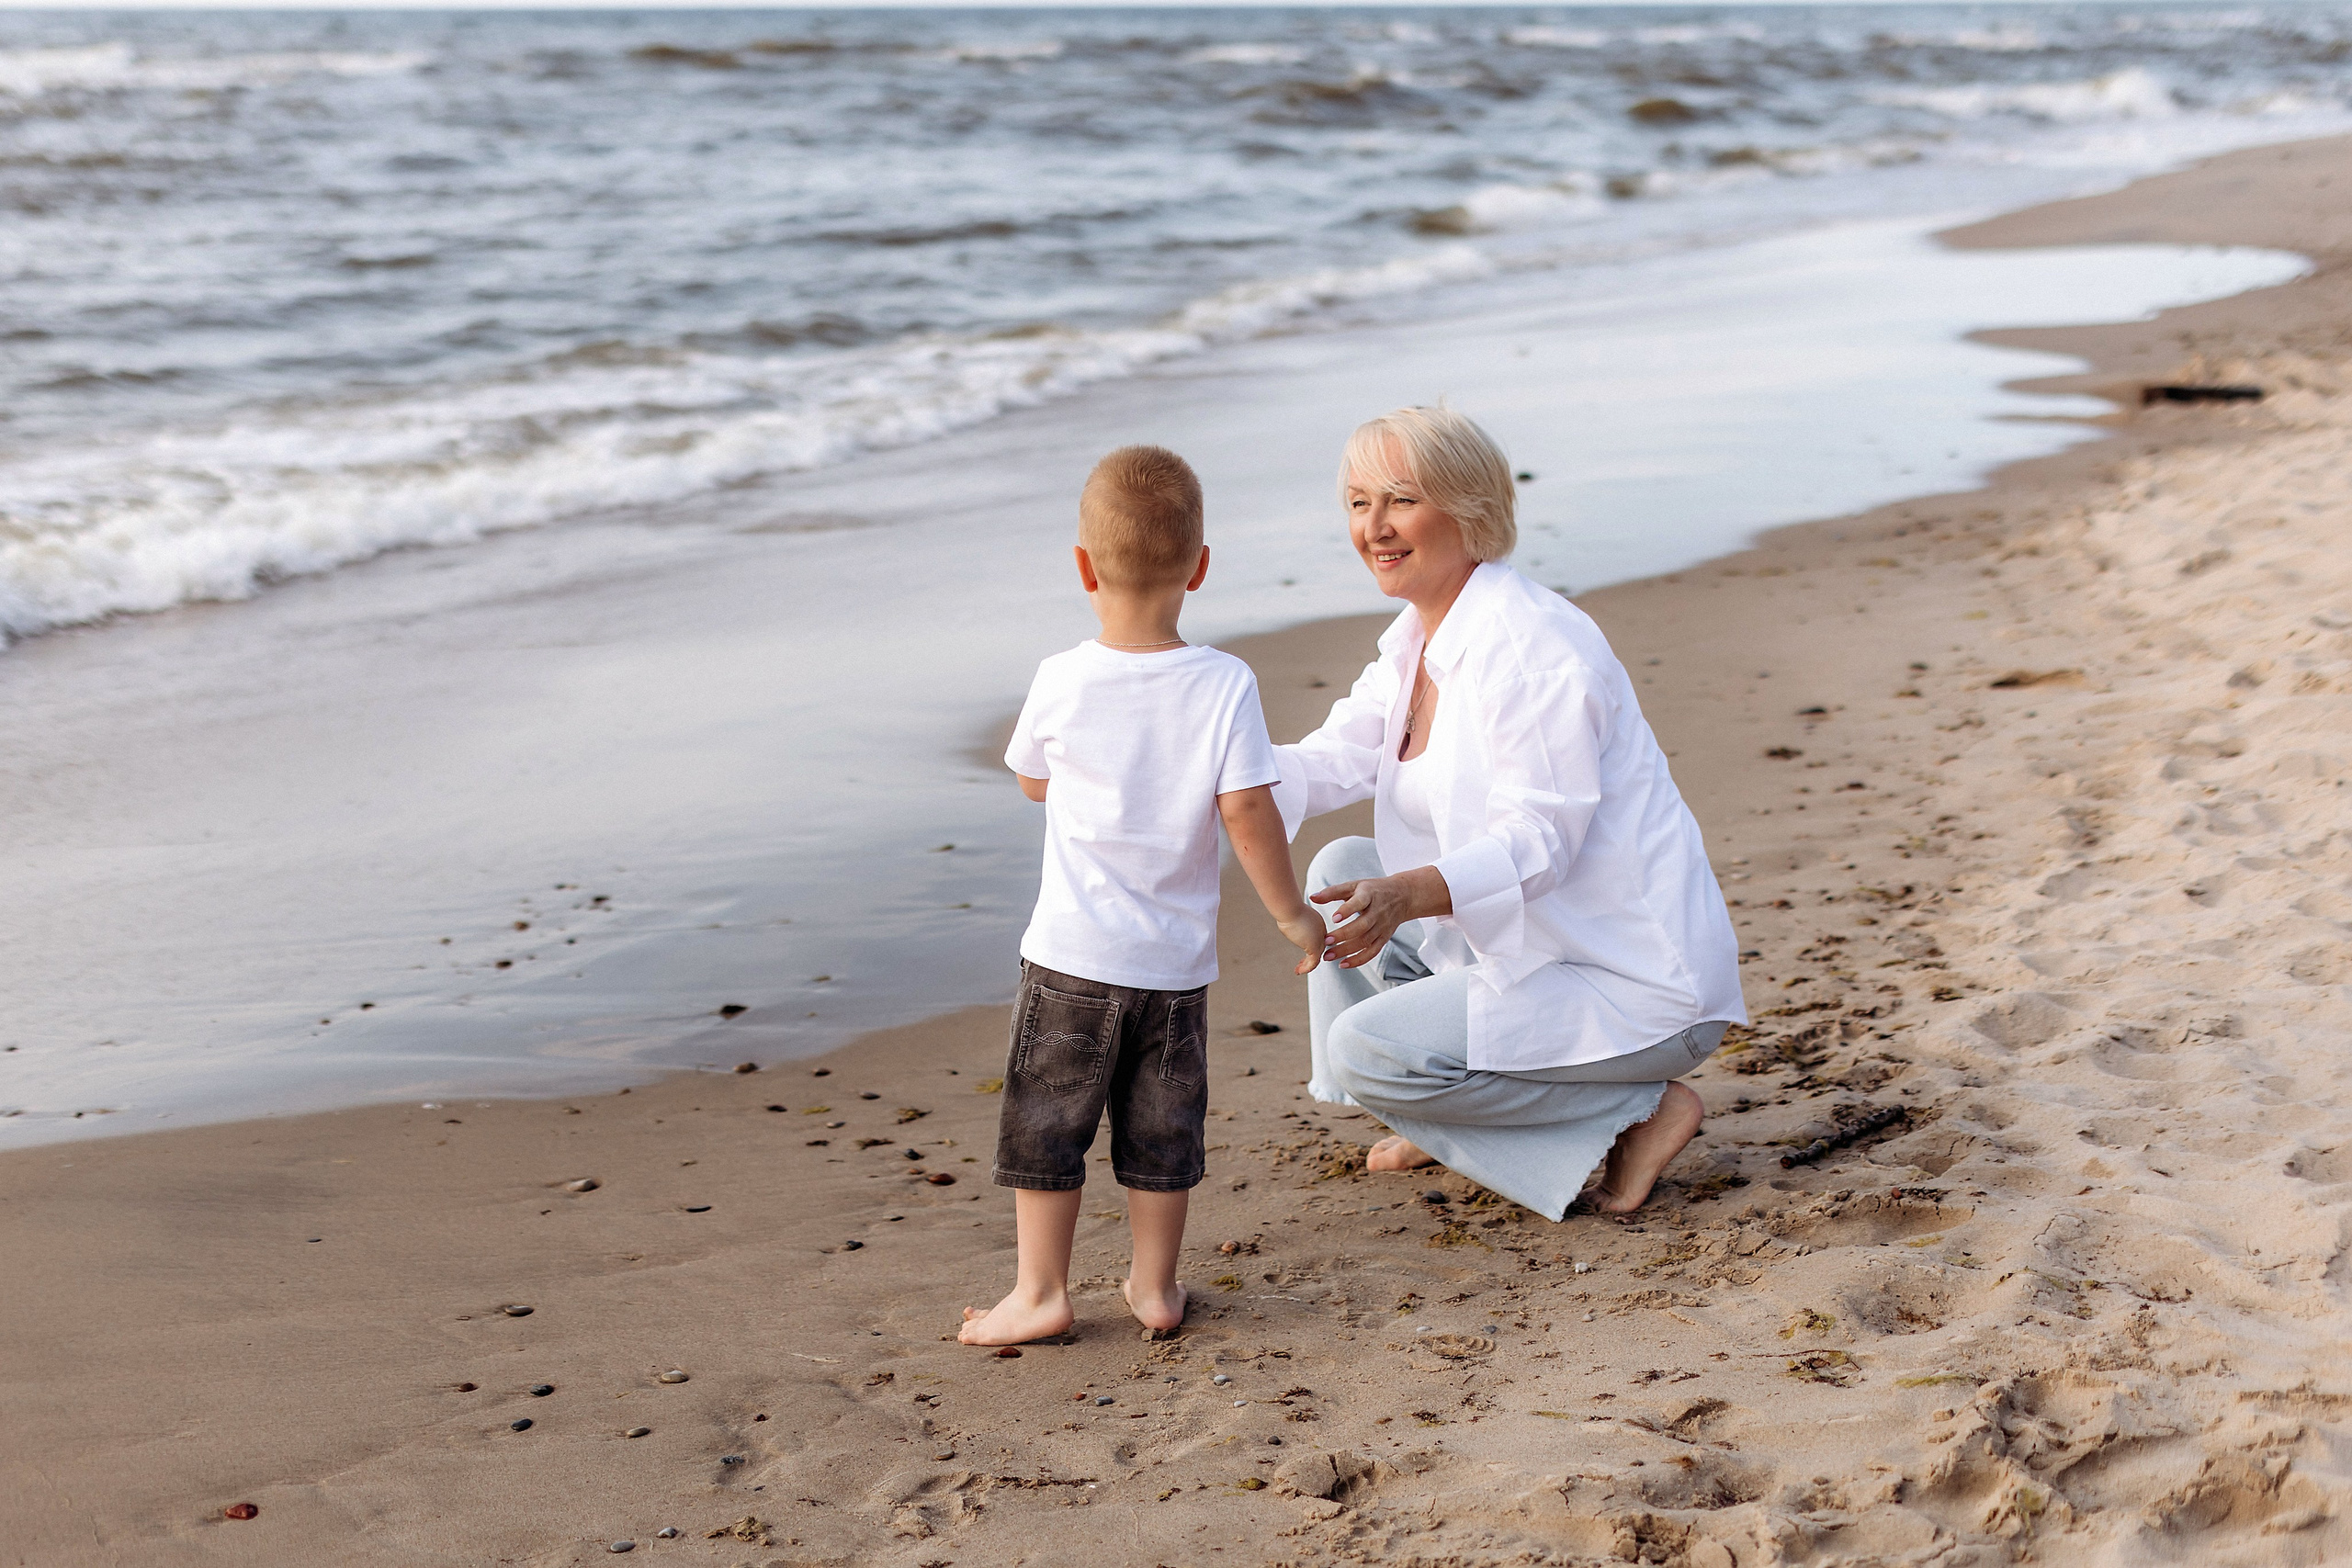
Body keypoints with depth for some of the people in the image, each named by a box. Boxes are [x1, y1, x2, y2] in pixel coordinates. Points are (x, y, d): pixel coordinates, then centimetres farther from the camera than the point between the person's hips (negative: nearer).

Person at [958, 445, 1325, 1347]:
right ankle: (1155, 1287, 24)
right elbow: (1247, 813, -12)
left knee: (1045, 1123, 11)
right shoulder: (1226, 686, -11)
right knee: (1162, 1128, 15)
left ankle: (1039, 1291, 15)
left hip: (1072, 955, -1)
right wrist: (1291, 912, 0)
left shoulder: (1062, 683, -10)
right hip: (1177, 961, 2)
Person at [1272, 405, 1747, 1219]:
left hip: (1637, 989, -10)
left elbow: (1538, 840, -27)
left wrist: (1404, 895, -44)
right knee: (1343, 868, 11)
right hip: (1527, 944, 10)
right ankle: (1434, 1122, 17)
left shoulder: (1531, 646, -21)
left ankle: (1636, 1112, -7)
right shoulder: (1418, 638, 9)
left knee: (1365, 1051, -17)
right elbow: (1332, 763, 1)